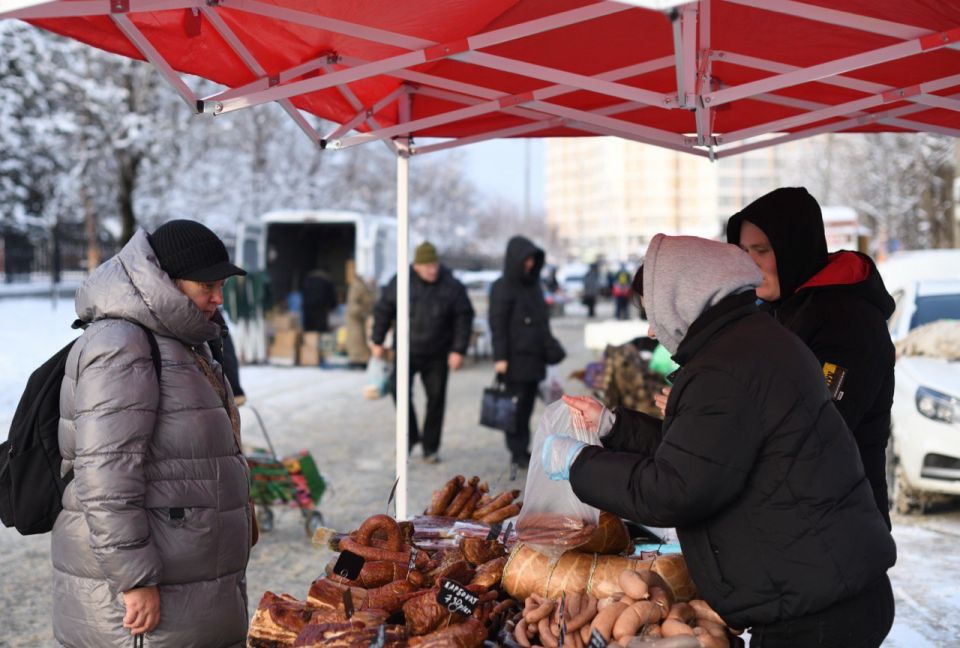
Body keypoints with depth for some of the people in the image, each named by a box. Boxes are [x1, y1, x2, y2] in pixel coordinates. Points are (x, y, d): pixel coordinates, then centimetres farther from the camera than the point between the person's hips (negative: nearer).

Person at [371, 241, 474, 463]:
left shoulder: (452, 287, -8)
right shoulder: (401, 283, -7)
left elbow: (464, 318, -3)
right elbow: (383, 310, 4)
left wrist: (459, 350, -9)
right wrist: (378, 341, 5)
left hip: (437, 355, 0)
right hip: (407, 351, 0)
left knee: (436, 398, 4)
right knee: (399, 388, -18)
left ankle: (430, 448, 17)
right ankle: (410, 435, 0)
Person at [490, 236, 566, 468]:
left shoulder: (533, 285, 14)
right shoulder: (502, 288, -9)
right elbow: (497, 324, -12)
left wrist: (550, 348, 17)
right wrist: (500, 357, -16)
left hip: (533, 356, 7)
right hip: (515, 358, -7)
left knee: (528, 403, 8)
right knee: (517, 403, -4)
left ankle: (523, 451, 14)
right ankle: (518, 453, 2)